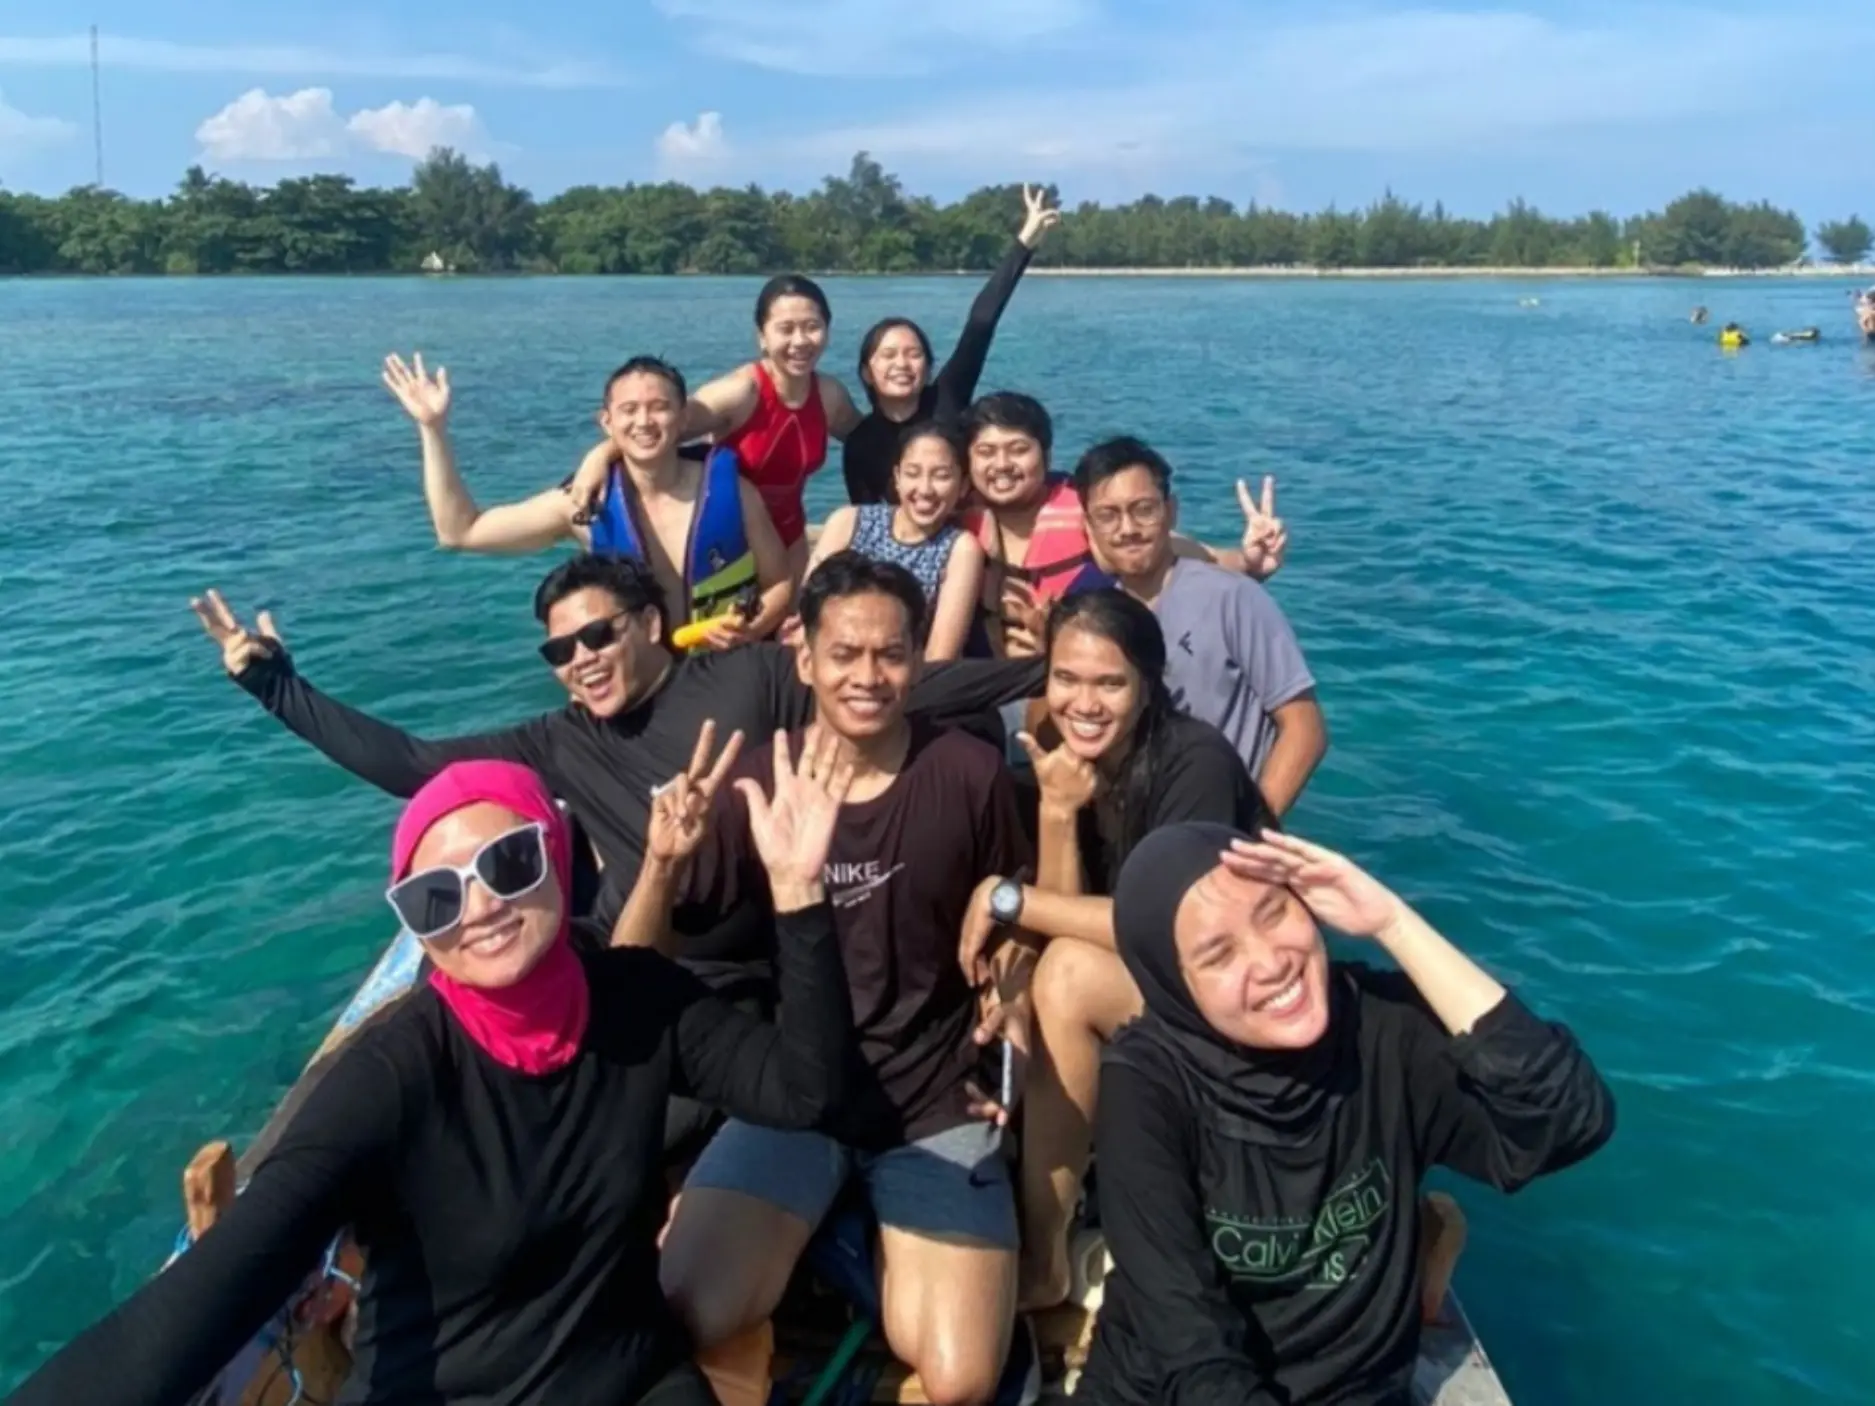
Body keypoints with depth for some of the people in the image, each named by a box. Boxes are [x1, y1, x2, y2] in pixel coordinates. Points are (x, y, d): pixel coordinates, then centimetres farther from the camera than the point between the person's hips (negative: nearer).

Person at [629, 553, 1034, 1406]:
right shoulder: (756, 784, -5)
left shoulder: (969, 774, -7)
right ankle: (817, 1235, 11)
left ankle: (885, 1254, 17)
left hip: (936, 1099, 0)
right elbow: (637, 965, -5)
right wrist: (662, 861, -24)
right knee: (691, 1321, -20)